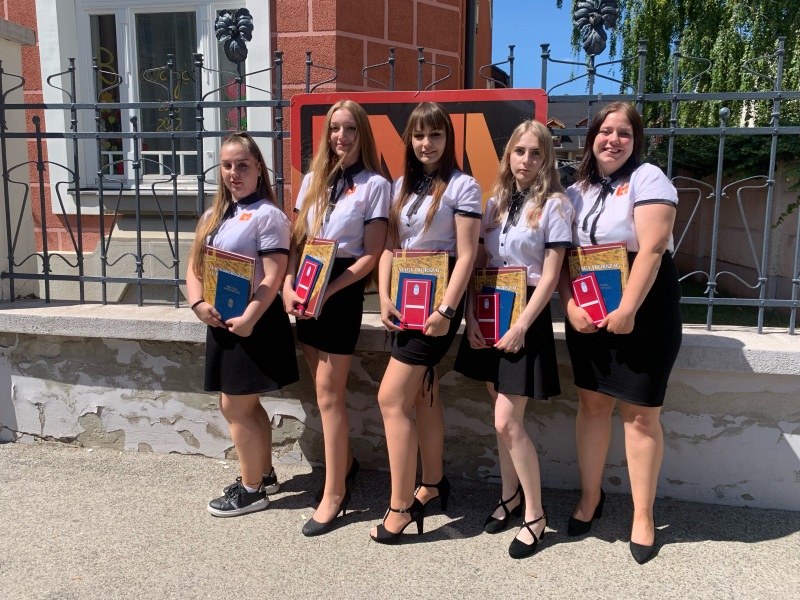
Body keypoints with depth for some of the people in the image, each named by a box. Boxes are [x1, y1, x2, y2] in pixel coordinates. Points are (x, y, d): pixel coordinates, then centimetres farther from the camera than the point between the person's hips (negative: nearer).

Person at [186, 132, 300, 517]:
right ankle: (264, 474, 35)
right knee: (246, 405, 18)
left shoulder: (267, 215, -11)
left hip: (253, 323, -8)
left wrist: (248, 319, -26)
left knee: (234, 407, 0)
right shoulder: (213, 216, 13)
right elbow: (194, 266, 9)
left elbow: (273, 277, -18)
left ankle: (251, 490, 17)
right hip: (220, 322, 8)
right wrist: (198, 303, -9)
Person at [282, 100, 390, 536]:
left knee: (328, 393, -4)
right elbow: (297, 239, 11)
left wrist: (327, 291, -16)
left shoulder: (374, 185, -4)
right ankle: (344, 460, 33)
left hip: (342, 291, -5)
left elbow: (371, 255, -9)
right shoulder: (313, 180, 12)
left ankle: (334, 492, 9)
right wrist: (289, 284, -3)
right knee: (326, 389, 12)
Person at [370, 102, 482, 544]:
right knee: (422, 395, 15)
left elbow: (466, 255, -12)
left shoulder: (462, 186, -7)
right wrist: (384, 298, -2)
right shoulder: (402, 185, 12)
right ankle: (432, 483, 31)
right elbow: (390, 246, 10)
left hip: (437, 301, -7)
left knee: (391, 397, -9)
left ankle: (401, 506, 2)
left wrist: (446, 310, -19)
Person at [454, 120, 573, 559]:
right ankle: (510, 495, 31)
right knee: (503, 417, 13)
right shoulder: (495, 203, 9)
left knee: (507, 422, -6)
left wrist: (521, 327, -16)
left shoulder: (554, 204, -6)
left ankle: (535, 514, 12)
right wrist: (470, 319, -3)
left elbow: (550, 276, -11)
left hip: (526, 315, -5)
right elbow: (477, 265, 8)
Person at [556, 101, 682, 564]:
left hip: (643, 311, -5)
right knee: (592, 403, 9)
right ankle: (591, 496, 26)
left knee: (640, 415, 2)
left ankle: (643, 516, 16)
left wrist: (627, 310, -22)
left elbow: (652, 249, -17)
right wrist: (570, 306, -9)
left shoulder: (648, 179, -6)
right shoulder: (576, 191, 10)